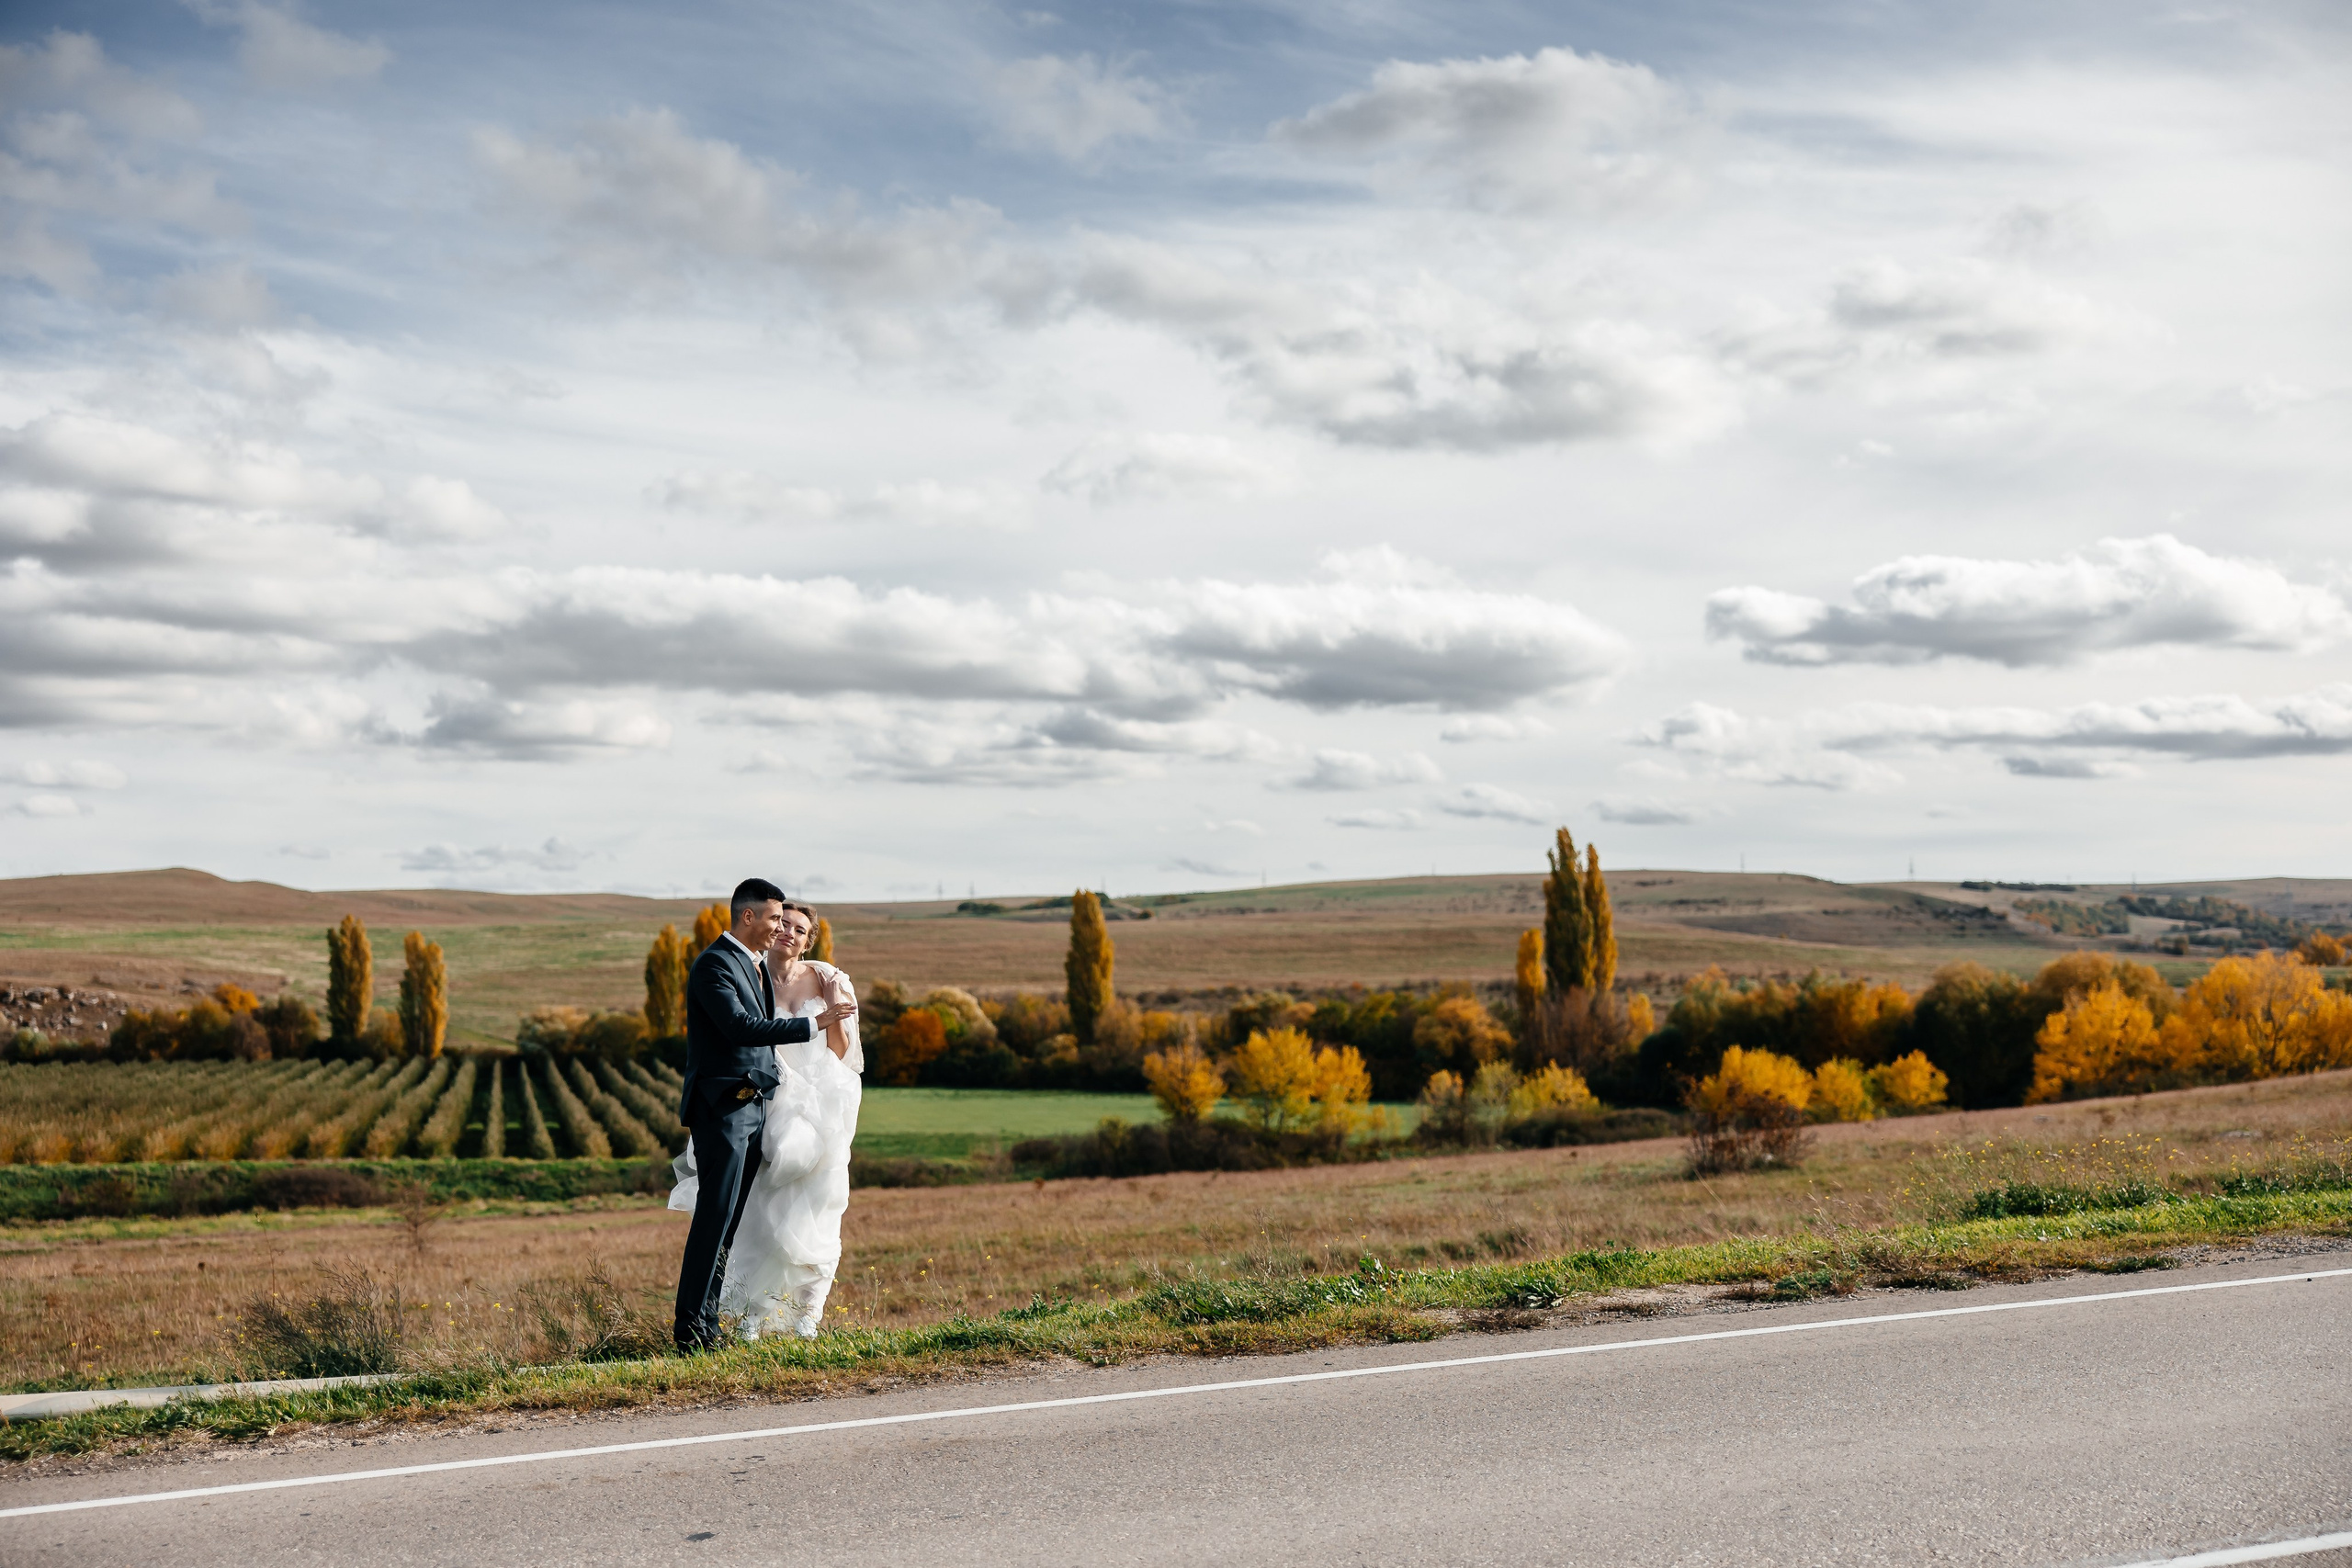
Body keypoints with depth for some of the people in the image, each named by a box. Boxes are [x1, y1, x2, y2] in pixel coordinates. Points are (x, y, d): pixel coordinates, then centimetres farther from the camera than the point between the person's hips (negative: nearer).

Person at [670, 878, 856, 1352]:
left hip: (754, 1107, 9)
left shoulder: (758, 965, 18)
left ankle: (709, 1320, 10)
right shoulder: (713, 965, -11)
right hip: (722, 1106, -9)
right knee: (715, 1215, -10)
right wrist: (815, 1022, -21)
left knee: (732, 1220, 7)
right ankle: (692, 1326, -8)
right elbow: (742, 1027, -22)